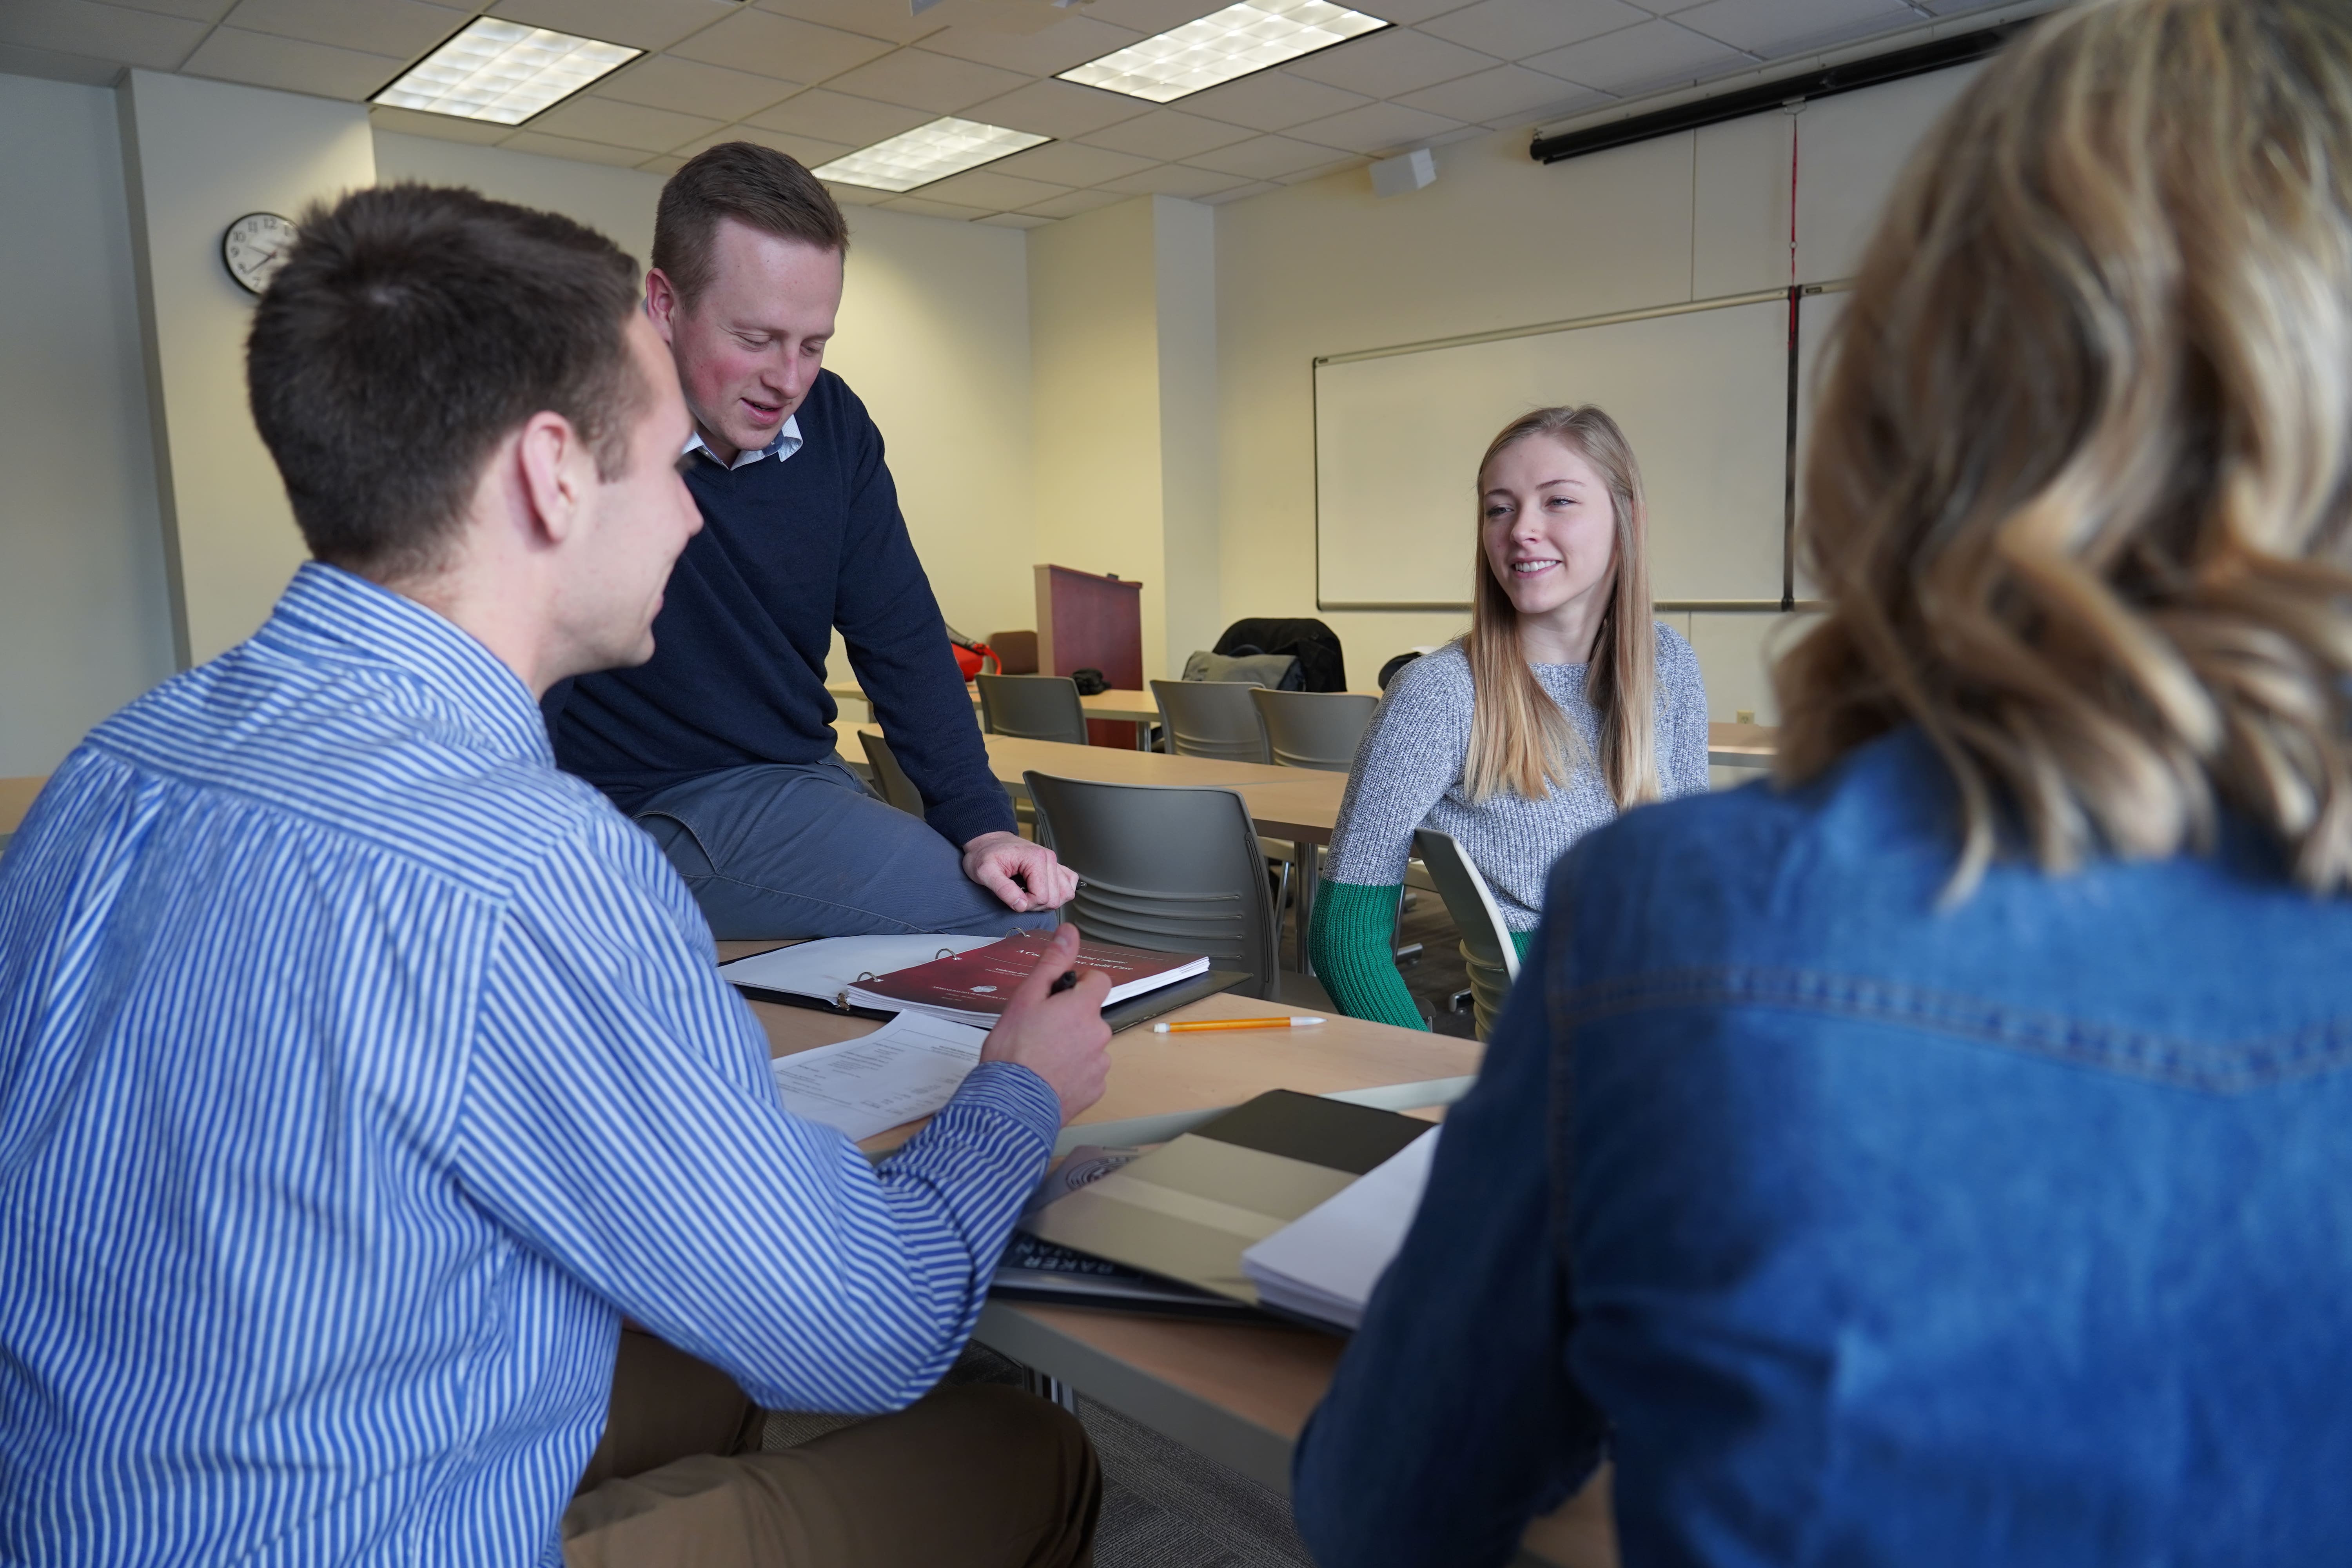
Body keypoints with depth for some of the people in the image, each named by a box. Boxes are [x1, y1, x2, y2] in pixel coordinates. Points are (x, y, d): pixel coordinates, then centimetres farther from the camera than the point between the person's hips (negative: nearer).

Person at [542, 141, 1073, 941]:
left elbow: (902, 641, 5)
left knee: (1028, 908, -12)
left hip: (796, 783, 6)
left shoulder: (835, 424, 3)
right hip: (632, 814, -6)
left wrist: (984, 826, -4)